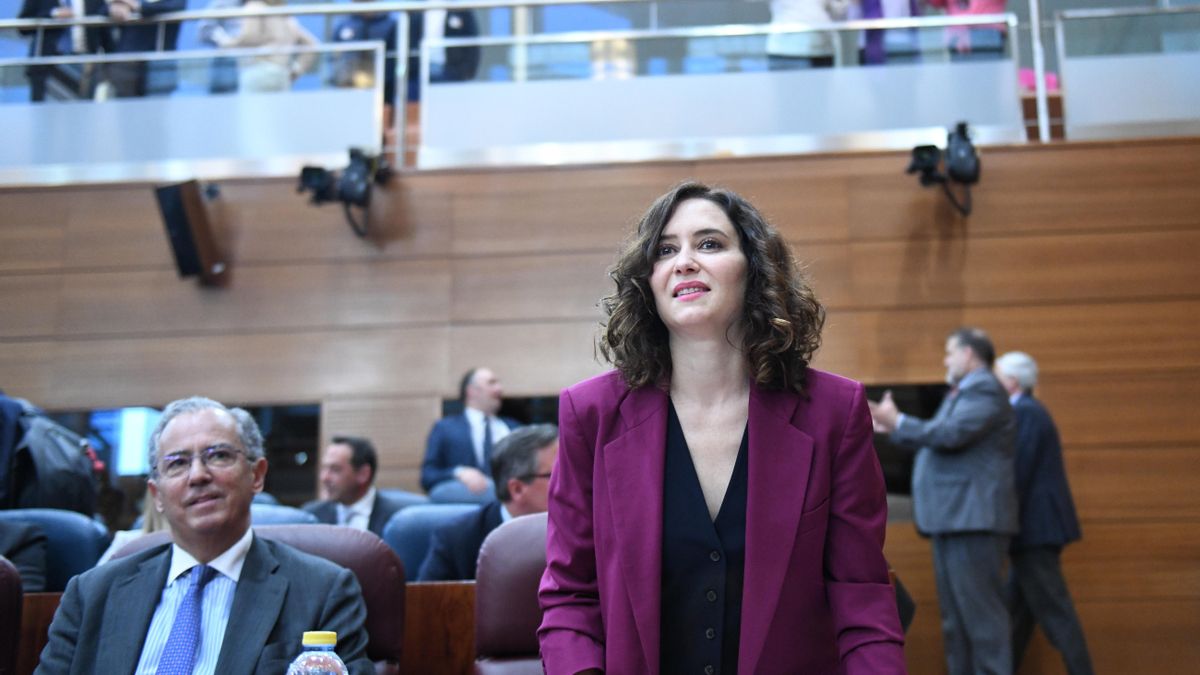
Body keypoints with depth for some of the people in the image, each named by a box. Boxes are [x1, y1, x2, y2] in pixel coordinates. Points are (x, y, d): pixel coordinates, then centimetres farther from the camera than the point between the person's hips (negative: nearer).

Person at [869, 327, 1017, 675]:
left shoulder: (984, 389, -9)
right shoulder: (961, 393, 22)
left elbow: (951, 434, -22)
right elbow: (935, 440, 26)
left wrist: (898, 421, -14)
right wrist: (892, 429, 21)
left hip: (973, 517, -10)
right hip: (953, 518, 10)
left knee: (979, 610, -9)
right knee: (955, 615, 12)